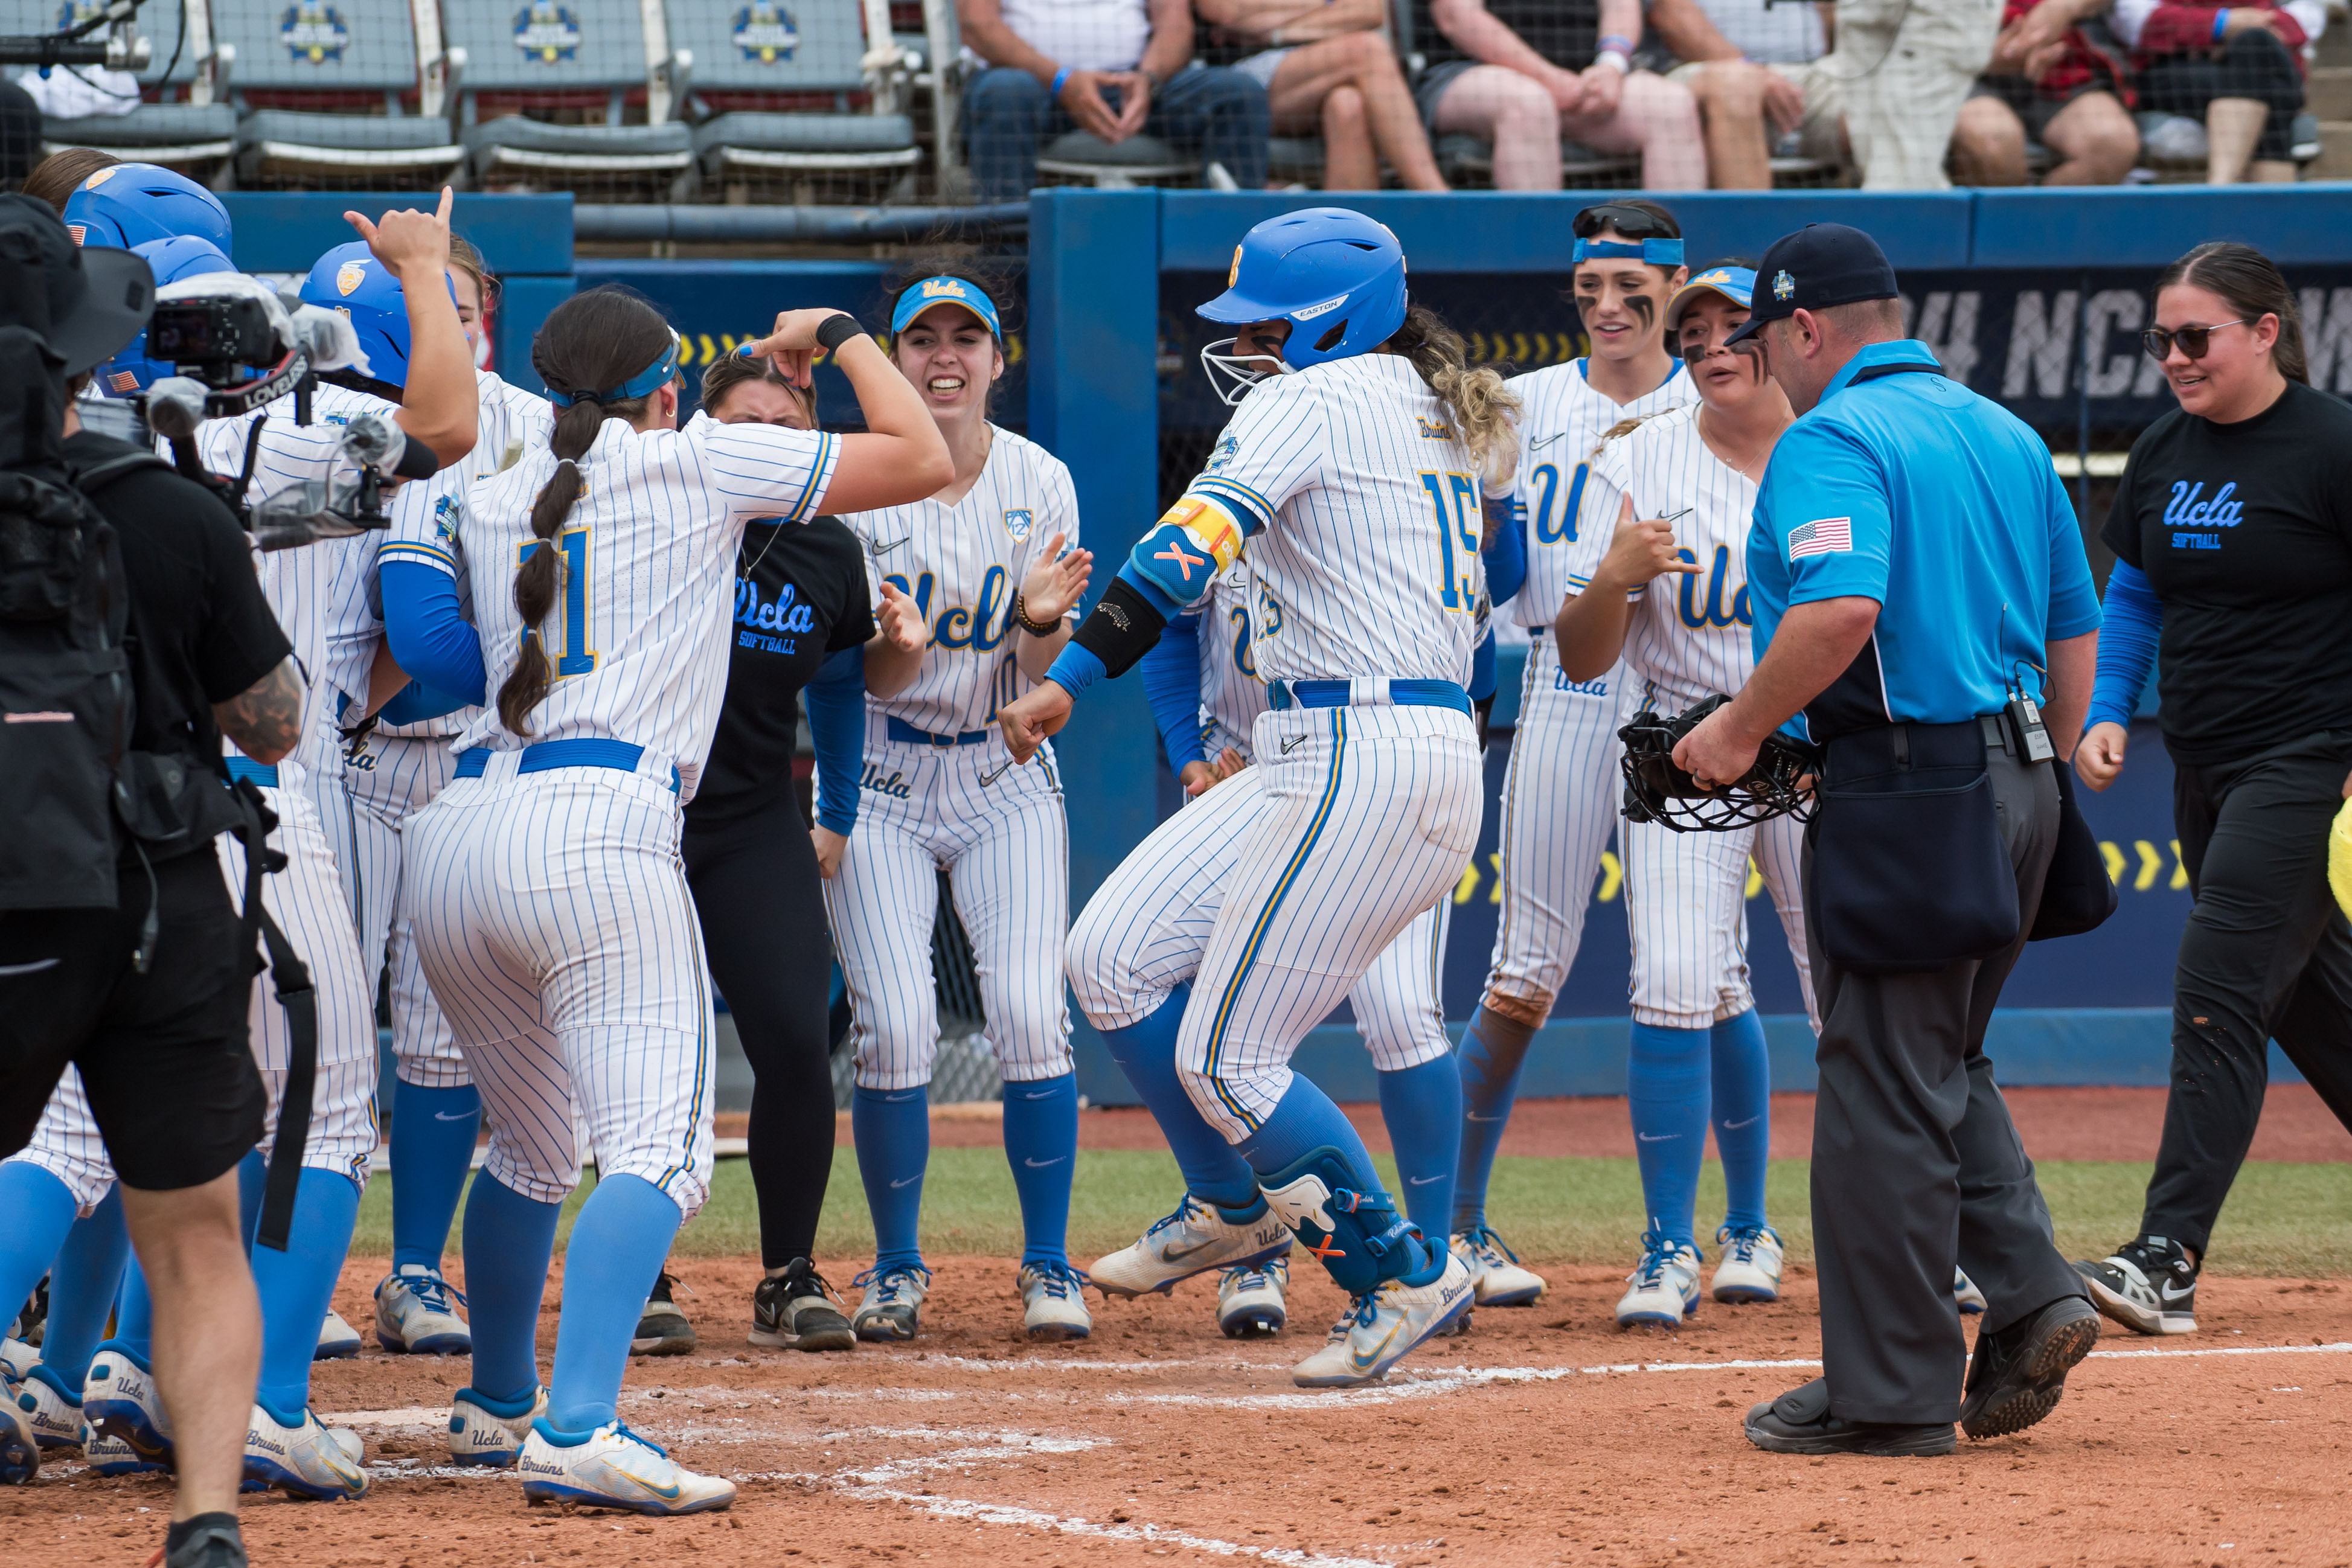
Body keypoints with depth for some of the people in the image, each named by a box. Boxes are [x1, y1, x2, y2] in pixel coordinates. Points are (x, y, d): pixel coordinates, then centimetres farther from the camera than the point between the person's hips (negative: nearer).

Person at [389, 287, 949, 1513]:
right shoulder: (696, 461, 7)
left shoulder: (492, 503, 21)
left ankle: (498, 1407, 38)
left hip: (455, 832, 7)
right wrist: (837, 337, 26)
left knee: (531, 1146, 25)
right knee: (658, 1146, -13)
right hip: (595, 830, -7)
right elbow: (920, 458, 9)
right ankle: (575, 1431, -31)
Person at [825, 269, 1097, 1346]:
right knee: (894, 1025, -13)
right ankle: (895, 1267, 6)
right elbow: (877, 679, -10)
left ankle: (1049, 1267, 0)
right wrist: (902, 640, -33)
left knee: (1029, 1012, -14)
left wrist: (1040, 620, -26)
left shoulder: (1040, 483, -4)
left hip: (1004, 780, 1)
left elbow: (1036, 682, -4)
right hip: (883, 781, -1)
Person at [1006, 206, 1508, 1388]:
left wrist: (1070, 679, -26)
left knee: (1225, 1054, -6)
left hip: (1356, 760, -10)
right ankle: (1241, 1209, 20)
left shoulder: (1307, 402, -7)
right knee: (1115, 957, 11)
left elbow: (1190, 546, -20)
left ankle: (1407, 1279, 1)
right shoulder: (1437, 418, 20)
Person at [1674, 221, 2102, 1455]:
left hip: (1903, 786, -8)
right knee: (1940, 1065, 21)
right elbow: (2076, 635, 19)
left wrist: (1740, 728, -14)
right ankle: (2029, 1295, 5)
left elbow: (1841, 610, -26)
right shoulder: (2009, 437, 16)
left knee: (1882, 1088, -2)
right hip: (2015, 782, 8)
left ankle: (1890, 1392, 1)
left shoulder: (1832, 439, -10)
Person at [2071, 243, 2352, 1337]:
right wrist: (2106, 713, 5)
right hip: (2208, 773, 8)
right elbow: (2132, 600, 21)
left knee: (2218, 993, -15)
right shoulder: (2162, 457, 9)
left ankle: (2168, 1261, -18)